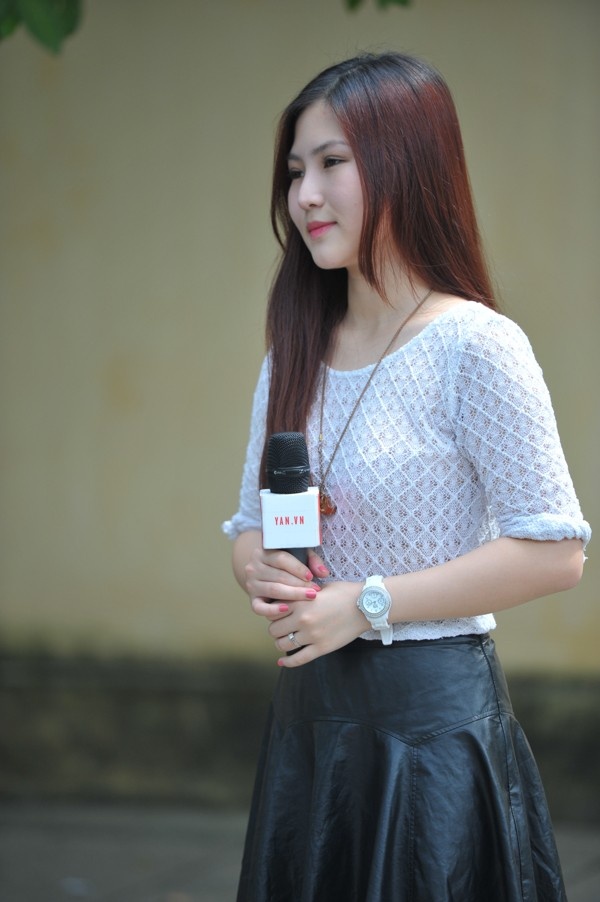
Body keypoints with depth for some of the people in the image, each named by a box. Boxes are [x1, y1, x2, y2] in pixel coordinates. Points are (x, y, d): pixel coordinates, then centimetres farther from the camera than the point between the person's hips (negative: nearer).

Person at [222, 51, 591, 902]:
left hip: (433, 715, -6)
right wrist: (261, 572, -7)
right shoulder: (293, 358, 8)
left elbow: (555, 551, -16)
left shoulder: (473, 346, -13)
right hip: (308, 717, 7)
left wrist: (367, 606, -17)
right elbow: (250, 525, 17)